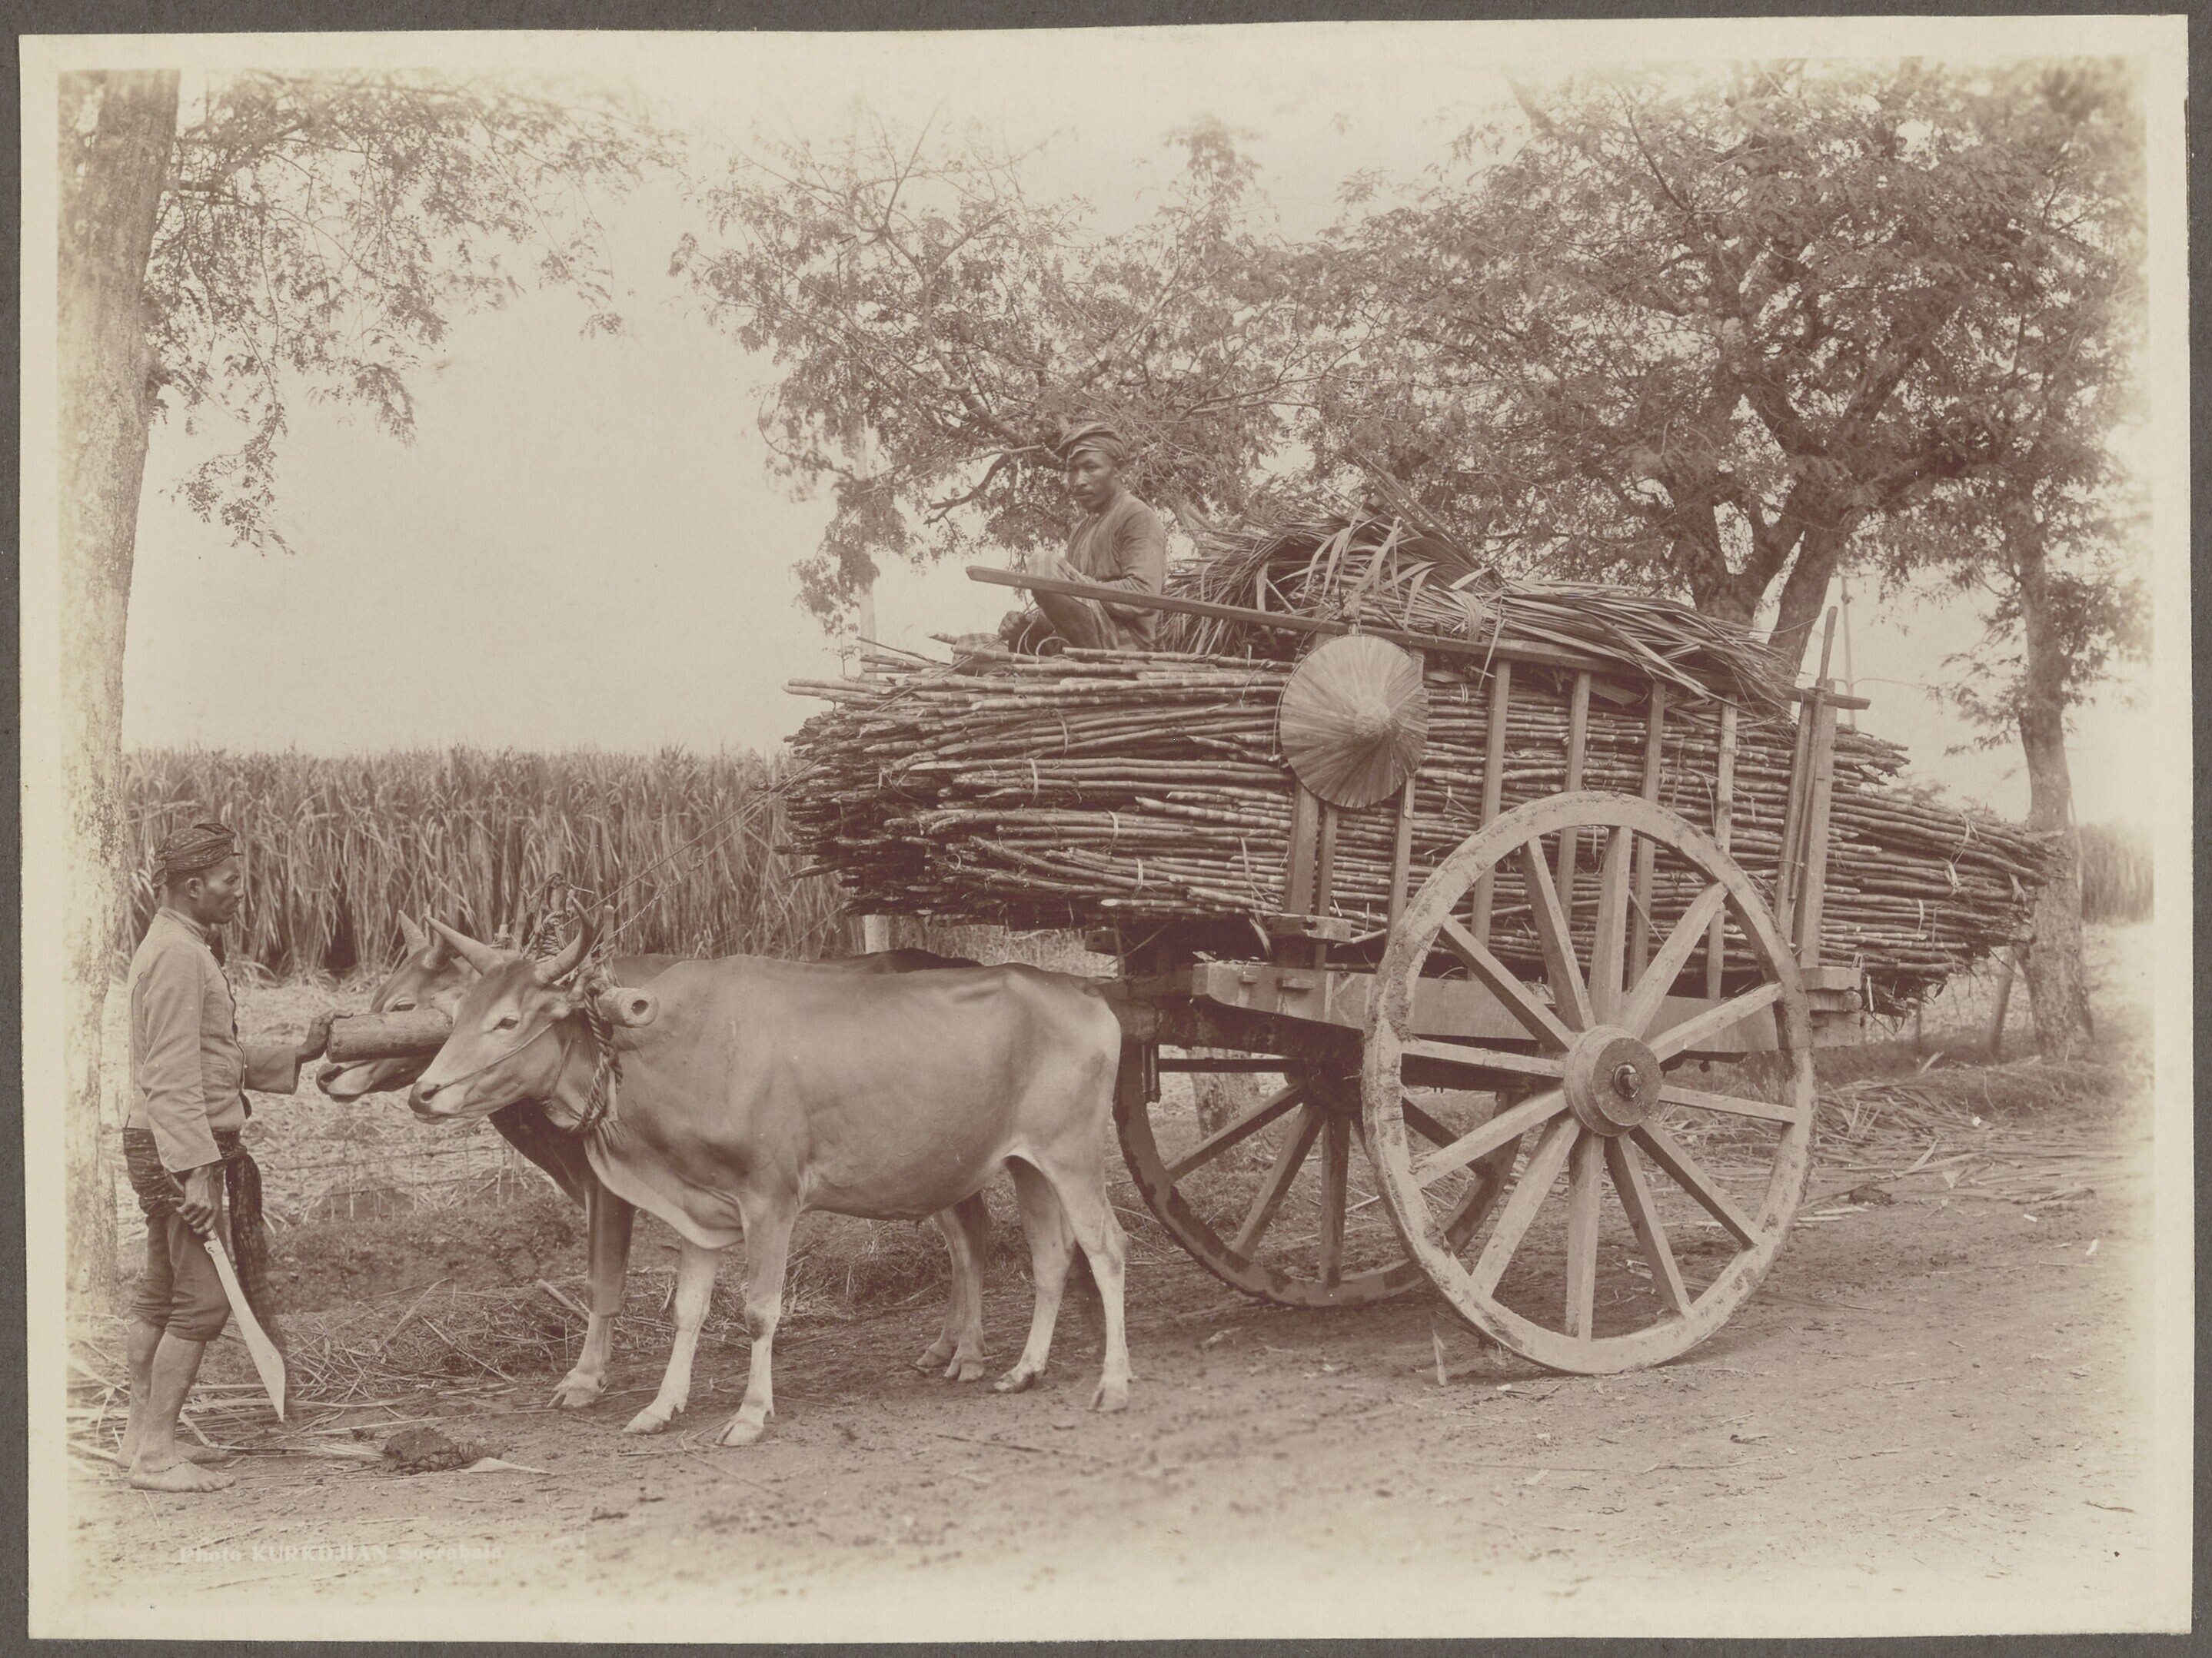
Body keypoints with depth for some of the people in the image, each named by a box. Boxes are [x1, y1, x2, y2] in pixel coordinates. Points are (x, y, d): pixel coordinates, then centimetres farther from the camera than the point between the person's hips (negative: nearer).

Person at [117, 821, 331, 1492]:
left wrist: (297, 1054, 16)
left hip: (167, 1149, 11)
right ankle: (157, 1454, -6)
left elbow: (217, 1061, 21)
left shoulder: (180, 948, 17)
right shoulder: (177, 954, -15)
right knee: (202, 1299, -9)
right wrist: (197, 1172, -25)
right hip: (186, 1149, -11)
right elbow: (173, 1075, -22)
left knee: (160, 1296, 14)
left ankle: (142, 1435, 22)